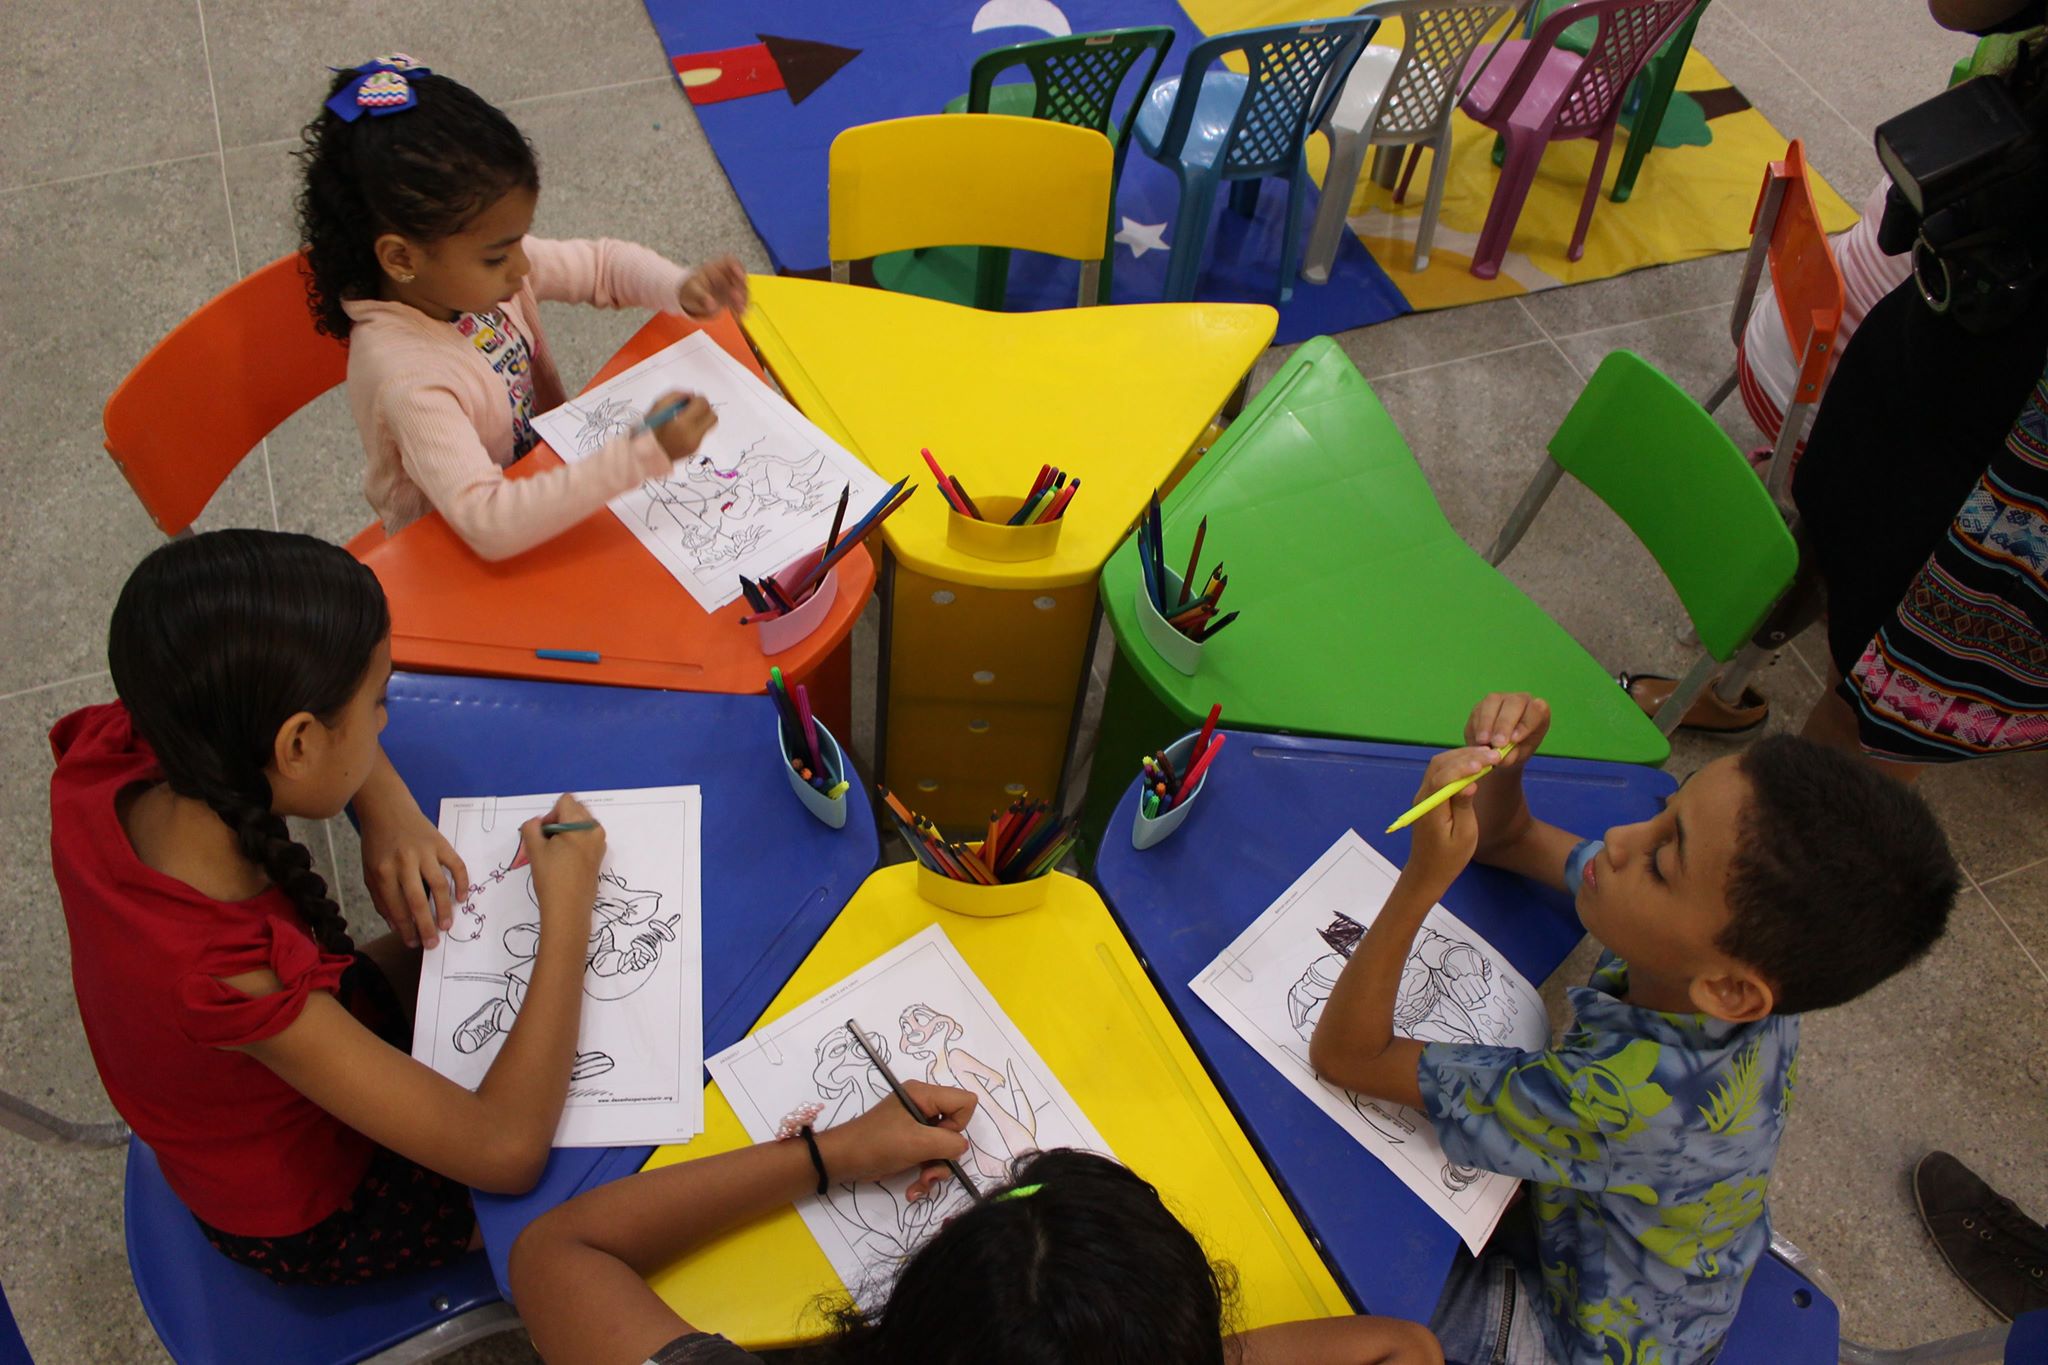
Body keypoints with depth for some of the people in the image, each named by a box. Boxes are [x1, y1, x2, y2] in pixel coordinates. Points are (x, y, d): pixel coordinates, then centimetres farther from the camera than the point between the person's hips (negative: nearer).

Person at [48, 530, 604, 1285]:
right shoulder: (234, 977, -45)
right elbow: (506, 1150, -41)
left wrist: (389, 807, -19)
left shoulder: (99, 775, -26)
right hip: (310, 1214, -6)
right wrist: (566, 914, -33)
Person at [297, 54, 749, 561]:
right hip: (461, 563, -7)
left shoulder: (479, 263, -13)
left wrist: (683, 289, -19)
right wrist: (643, 455, -49)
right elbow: (488, 525, -42)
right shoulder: (404, 375, -34)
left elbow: (603, 263, 4)